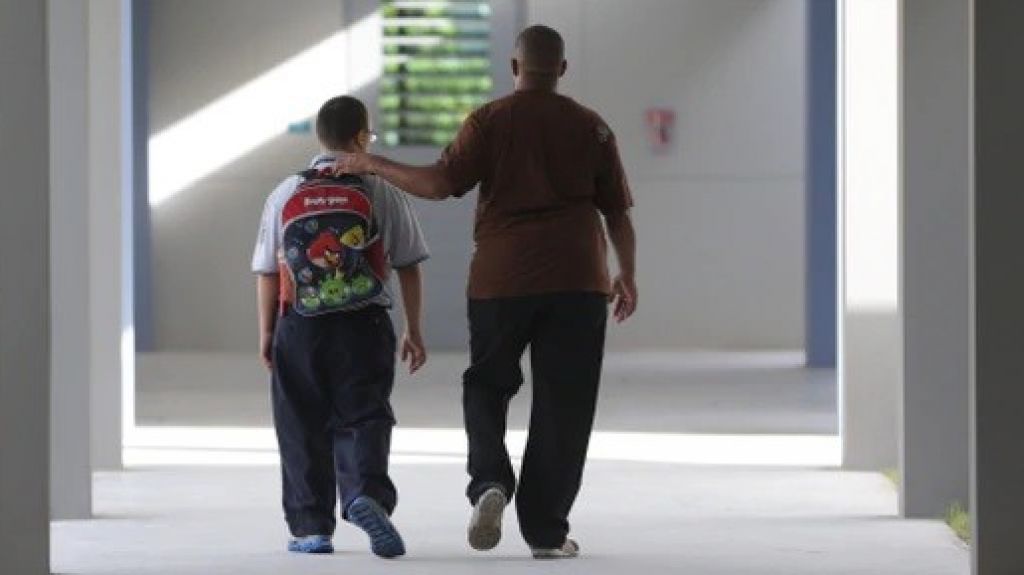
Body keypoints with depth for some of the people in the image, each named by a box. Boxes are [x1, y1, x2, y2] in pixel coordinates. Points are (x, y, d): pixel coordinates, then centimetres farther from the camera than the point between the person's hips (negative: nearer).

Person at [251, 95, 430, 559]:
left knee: (303, 429, 9)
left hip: (299, 329, 1)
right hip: (364, 328, -1)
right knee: (363, 419, -1)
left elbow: (267, 271, 7)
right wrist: (413, 330, 11)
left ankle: (310, 526, 11)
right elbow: (408, 265, 3)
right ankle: (367, 494, -27)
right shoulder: (381, 191, 1)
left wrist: (266, 332, 16)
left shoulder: (286, 194, 5)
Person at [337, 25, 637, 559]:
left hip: (500, 278, 0)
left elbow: (440, 183, -9)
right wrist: (627, 276, 17)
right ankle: (546, 531, 4)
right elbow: (617, 210, 6)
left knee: (487, 385, 17)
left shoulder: (489, 120, -1)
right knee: (562, 405, 5)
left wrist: (374, 165, 2)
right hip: (577, 282, 0)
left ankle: (489, 481, -8)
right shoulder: (590, 128, 5)